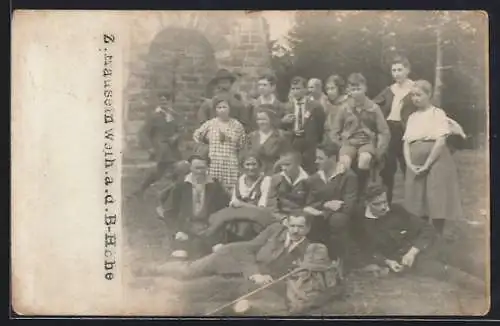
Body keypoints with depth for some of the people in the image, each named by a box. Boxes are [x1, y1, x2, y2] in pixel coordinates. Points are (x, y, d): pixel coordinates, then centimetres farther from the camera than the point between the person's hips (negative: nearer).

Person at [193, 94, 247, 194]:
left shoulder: (237, 125, 5)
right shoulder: (210, 124, 5)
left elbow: (241, 146, 11)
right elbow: (196, 135, 17)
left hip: (231, 165, 0)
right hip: (213, 164, 0)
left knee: (230, 192, -8)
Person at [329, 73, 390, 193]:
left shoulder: (373, 108, 1)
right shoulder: (344, 109, 4)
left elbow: (384, 132, 4)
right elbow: (334, 133, 11)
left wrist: (379, 151, -6)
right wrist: (341, 145, -2)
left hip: (367, 142, -1)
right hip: (349, 142, 1)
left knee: (365, 158, -37)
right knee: (344, 160, -34)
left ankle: (359, 191, -23)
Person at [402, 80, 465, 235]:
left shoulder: (438, 113, -1)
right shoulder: (412, 117, 15)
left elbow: (441, 142, -10)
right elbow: (406, 143, 10)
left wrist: (426, 165, -15)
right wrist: (410, 164, -7)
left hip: (435, 163, -5)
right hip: (415, 166, 5)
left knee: (437, 204, -6)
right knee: (418, 204, 6)